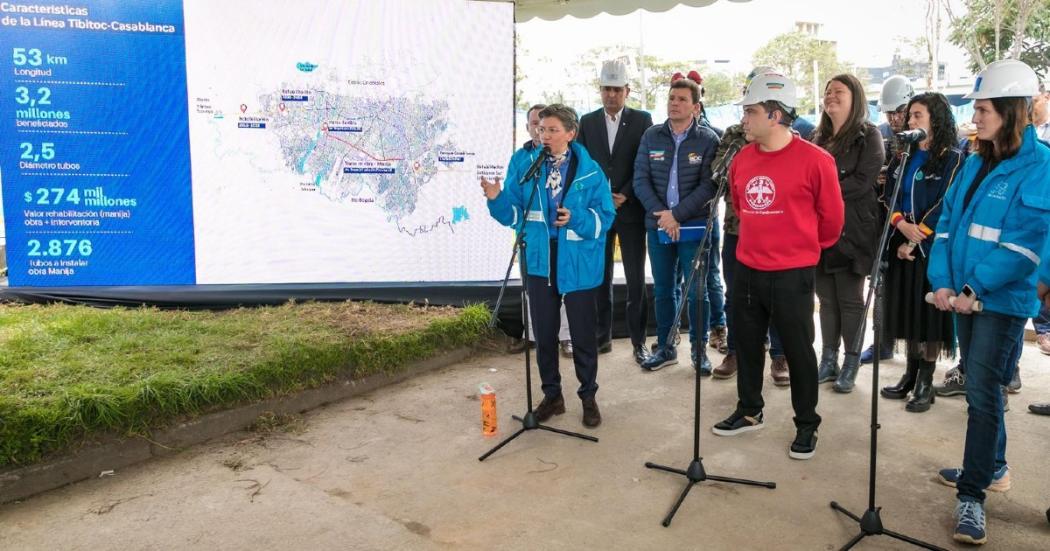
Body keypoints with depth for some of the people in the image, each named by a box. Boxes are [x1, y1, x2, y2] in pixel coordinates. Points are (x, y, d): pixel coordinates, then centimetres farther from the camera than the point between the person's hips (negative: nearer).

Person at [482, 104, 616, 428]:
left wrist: (575, 217, -23)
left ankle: (588, 397, 24)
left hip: (578, 264, -2)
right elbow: (514, 213, 2)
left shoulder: (589, 170, -5)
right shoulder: (524, 165, 2)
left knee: (582, 333, 6)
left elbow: (605, 216, -6)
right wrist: (497, 199, -18)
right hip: (539, 261, 3)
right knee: (544, 332, 11)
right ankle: (552, 395, 28)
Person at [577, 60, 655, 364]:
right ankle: (602, 336, 16)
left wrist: (626, 196, -12)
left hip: (631, 210, -2)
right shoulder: (587, 121, 9)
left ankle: (638, 340, 8)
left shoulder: (642, 120, 2)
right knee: (600, 276, 6)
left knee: (636, 279, 0)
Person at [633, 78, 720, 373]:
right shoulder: (651, 136, 5)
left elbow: (708, 185, -10)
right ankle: (665, 348, 24)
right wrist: (660, 213, -12)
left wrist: (677, 214, -16)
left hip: (694, 227, -3)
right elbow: (640, 180, 1)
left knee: (696, 292, 2)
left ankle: (699, 350, 17)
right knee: (662, 291, 12)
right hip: (657, 227, 3)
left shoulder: (708, 139, -4)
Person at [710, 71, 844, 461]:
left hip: (792, 276, -5)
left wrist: (807, 246, 12)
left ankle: (807, 425, 23)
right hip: (746, 270, 6)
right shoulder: (742, 159, 3)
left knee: (798, 351, 7)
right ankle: (749, 411, 34)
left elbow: (831, 215, -1)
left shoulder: (813, 160, -13)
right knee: (746, 344, 16)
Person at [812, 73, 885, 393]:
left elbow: (862, 182, -13)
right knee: (826, 298, 10)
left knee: (850, 300, 2)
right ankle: (829, 359, 20)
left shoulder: (869, 136, -2)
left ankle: (851, 364, 13)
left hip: (852, 229, -5)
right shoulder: (819, 137, 16)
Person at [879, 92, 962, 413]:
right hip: (901, 245, 5)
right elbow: (888, 197, 7)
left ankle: (926, 382, 8)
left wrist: (915, 240, -13)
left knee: (930, 312, 0)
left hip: (932, 248, -5)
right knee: (907, 310, 9)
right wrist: (901, 224, -12)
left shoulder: (952, 158, -4)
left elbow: (945, 207, -11)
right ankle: (911, 374, 19)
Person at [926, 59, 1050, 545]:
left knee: (982, 392, -6)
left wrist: (977, 288, -18)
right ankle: (992, 467, 36)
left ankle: (972, 496, 3)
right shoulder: (976, 162, 10)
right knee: (979, 386, 18)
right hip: (964, 295, 7)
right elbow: (949, 220, 8)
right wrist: (942, 281, -3)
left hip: (1003, 300, -7)